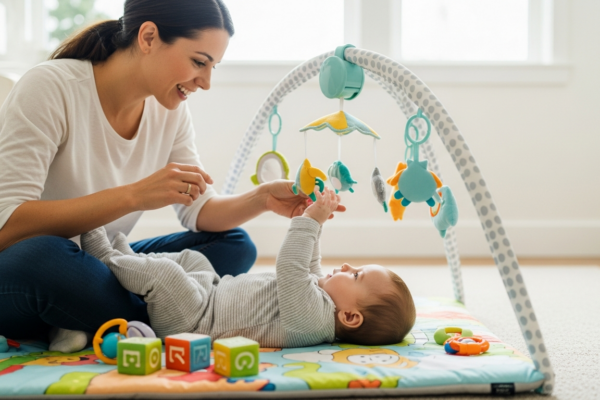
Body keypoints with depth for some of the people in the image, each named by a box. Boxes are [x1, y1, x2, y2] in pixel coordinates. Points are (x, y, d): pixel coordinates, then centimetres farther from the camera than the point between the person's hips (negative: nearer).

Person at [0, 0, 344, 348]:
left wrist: (262, 199, -17)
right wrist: (133, 196, -36)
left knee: (234, 246, -6)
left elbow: (199, 211, 3)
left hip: (91, 269, 7)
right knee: (42, 255, -40)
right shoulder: (51, 87, -21)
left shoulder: (170, 110, -1)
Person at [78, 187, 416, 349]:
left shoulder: (312, 316, -29)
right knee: (190, 258, 23)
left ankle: (108, 257, 2)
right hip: (215, 294, 10)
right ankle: (128, 258, 31)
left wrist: (311, 221, -30)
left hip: (195, 320, -10)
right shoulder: (320, 292, 0)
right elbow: (307, 268, 19)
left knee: (163, 271, -22)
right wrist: (310, 223, 16)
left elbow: (290, 268, -37)